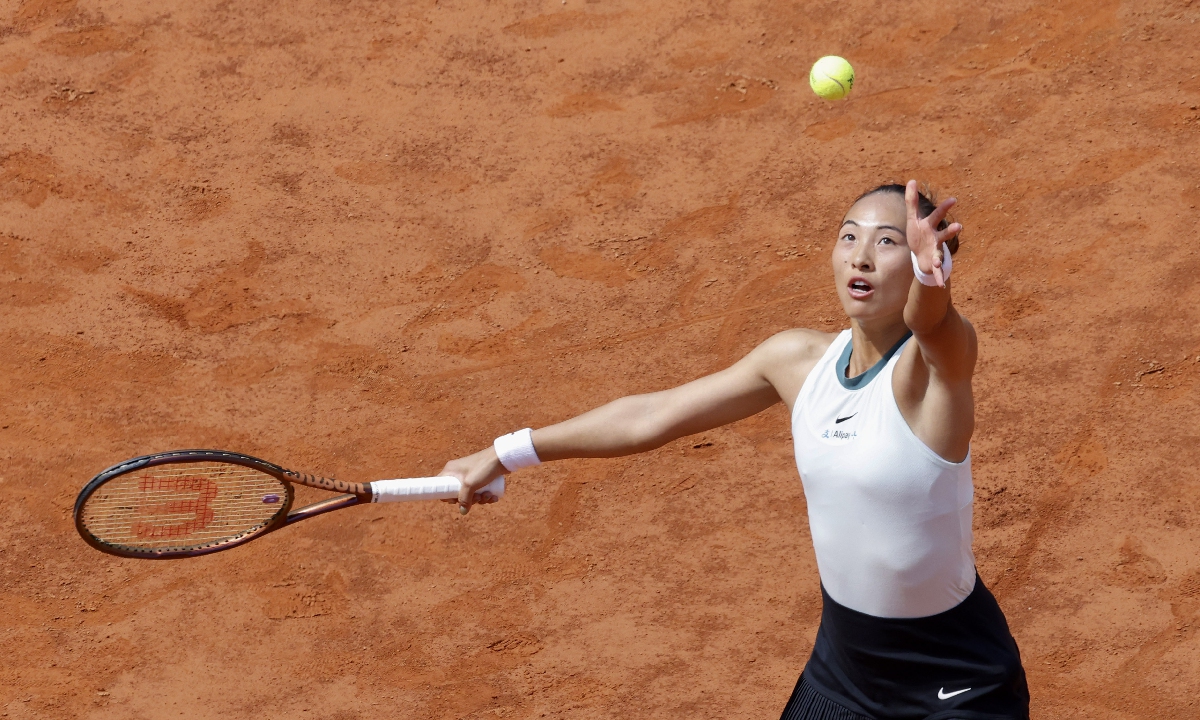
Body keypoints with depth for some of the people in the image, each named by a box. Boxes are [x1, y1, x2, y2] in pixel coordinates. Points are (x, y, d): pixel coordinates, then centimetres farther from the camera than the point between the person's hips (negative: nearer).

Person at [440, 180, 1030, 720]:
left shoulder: (934, 364, -20)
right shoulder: (799, 360, -4)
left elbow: (932, 321, -45)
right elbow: (652, 416, 6)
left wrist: (932, 272, -69)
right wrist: (506, 454, 11)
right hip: (842, 658, 5)